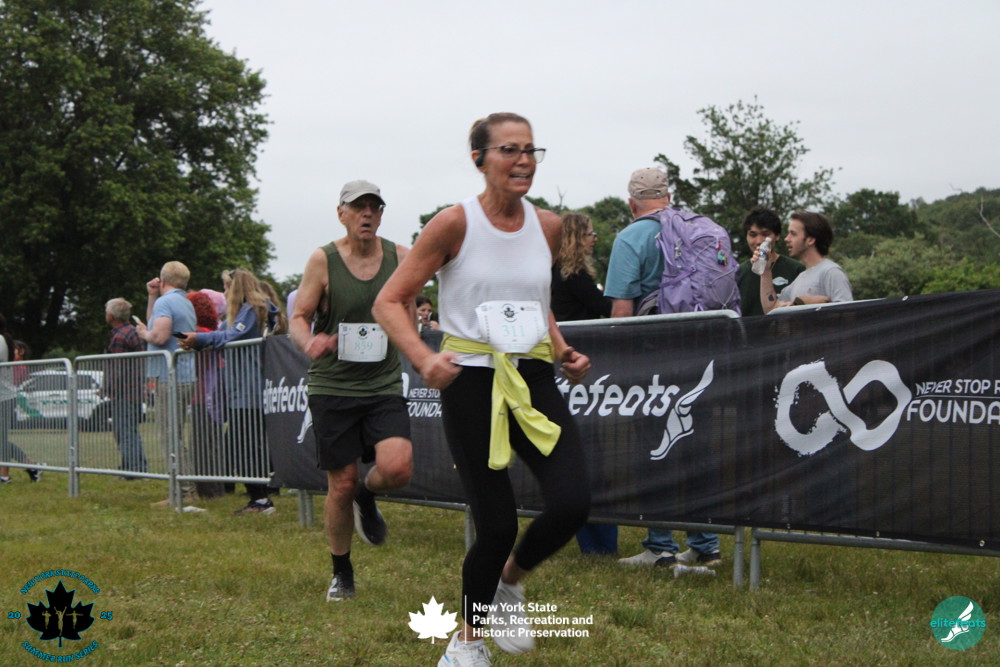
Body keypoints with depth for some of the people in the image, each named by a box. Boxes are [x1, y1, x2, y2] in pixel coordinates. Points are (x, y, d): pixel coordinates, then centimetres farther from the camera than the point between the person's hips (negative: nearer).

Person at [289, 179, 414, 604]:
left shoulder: (400, 258, 3)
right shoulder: (323, 260, -3)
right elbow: (298, 318, -3)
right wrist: (308, 341, -23)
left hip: (384, 384, 1)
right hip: (333, 387, -1)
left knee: (397, 468, -21)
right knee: (340, 486, 2)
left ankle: (366, 497, 16)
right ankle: (341, 573, 24)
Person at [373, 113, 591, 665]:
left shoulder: (547, 226, 7)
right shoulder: (455, 223, -8)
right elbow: (389, 302, -7)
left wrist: (563, 351, 7)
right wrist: (424, 359, -23)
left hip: (534, 378, 4)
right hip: (472, 383, -4)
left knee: (572, 502, -14)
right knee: (497, 525, -4)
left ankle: (509, 580, 18)